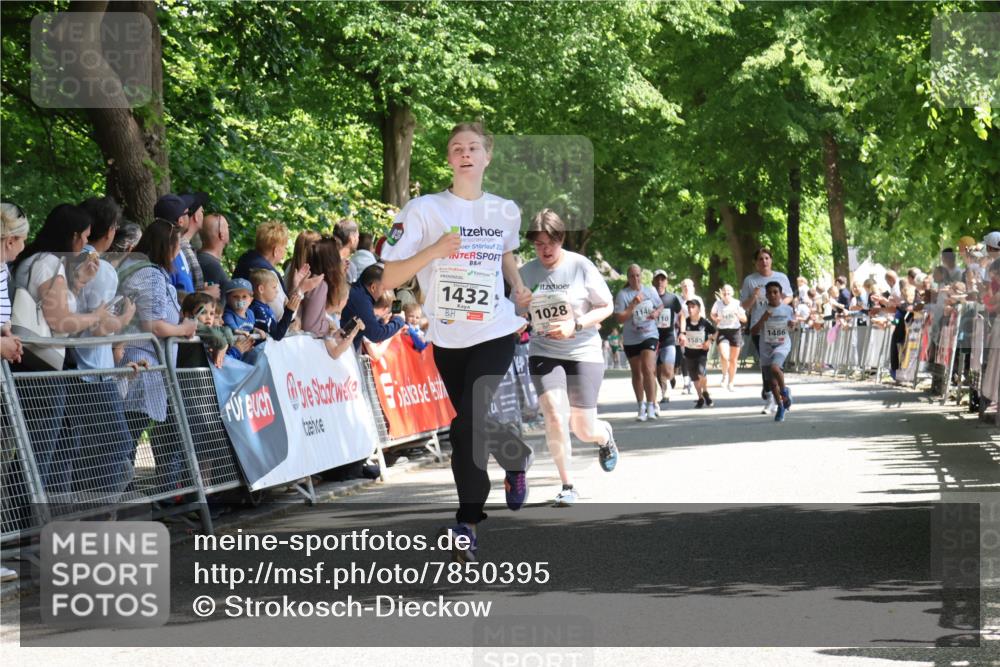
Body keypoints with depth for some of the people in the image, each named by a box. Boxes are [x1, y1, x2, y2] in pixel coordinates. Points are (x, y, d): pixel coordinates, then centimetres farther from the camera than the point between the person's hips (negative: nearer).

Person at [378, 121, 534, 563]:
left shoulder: (505, 212, 3)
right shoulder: (423, 211, -6)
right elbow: (388, 280, -12)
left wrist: (518, 287, 9)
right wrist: (434, 250, -24)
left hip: (495, 333, -1)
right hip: (448, 338, 1)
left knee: (470, 425, -17)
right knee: (470, 426, 13)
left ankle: (467, 522, -6)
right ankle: (516, 462, 43)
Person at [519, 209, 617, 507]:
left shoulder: (581, 266, -7)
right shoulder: (526, 273, 1)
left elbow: (607, 307, -2)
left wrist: (576, 325, -16)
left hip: (583, 352, -1)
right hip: (544, 353, 1)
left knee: (584, 430, 1)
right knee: (555, 416, -18)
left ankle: (605, 434, 40)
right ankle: (567, 485, -3)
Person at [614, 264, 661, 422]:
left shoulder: (650, 291, 3)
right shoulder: (623, 295, -7)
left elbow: (660, 305, 19)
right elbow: (619, 318, -13)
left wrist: (657, 312, -3)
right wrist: (633, 305, -22)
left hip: (649, 336, 0)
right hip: (631, 339, 0)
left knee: (648, 368, -17)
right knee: (637, 373, 11)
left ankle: (651, 405, -15)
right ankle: (641, 407, 25)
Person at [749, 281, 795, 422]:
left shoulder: (787, 309, -2)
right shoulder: (763, 311, -6)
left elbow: (792, 323, 17)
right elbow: (753, 332, -10)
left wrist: (792, 324, -6)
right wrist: (762, 320, -24)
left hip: (782, 344, -2)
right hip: (766, 347, 2)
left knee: (774, 367, -30)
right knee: (772, 381, 5)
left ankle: (784, 391, -3)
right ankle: (780, 407, 24)